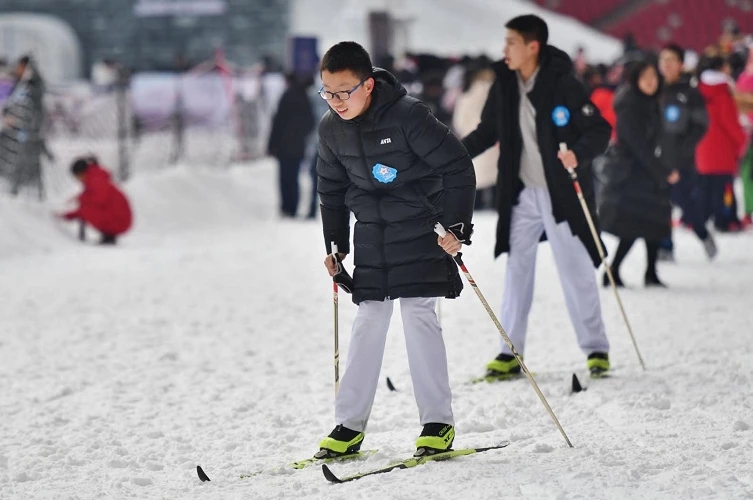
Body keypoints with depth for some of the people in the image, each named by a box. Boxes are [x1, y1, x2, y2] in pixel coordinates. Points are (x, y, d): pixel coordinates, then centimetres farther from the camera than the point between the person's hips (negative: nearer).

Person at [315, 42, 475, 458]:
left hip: (420, 229, -5)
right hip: (371, 234, 5)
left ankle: (438, 423, -3)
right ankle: (349, 425, 7)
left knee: (419, 316, -10)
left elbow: (458, 168, -15)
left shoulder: (408, 115, -20)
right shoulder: (331, 130, -2)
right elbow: (332, 190, 14)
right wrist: (335, 246, 14)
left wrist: (456, 226, -17)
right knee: (368, 323, 4)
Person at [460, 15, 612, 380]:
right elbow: (488, 131, 13)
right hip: (522, 194, 6)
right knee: (517, 271, 7)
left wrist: (578, 154, -32)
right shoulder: (504, 86, 2)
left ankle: (596, 350, 12)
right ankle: (510, 354, 12)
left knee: (576, 271, 0)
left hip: (562, 194, -5)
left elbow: (600, 131, -14)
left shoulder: (563, 86, -16)